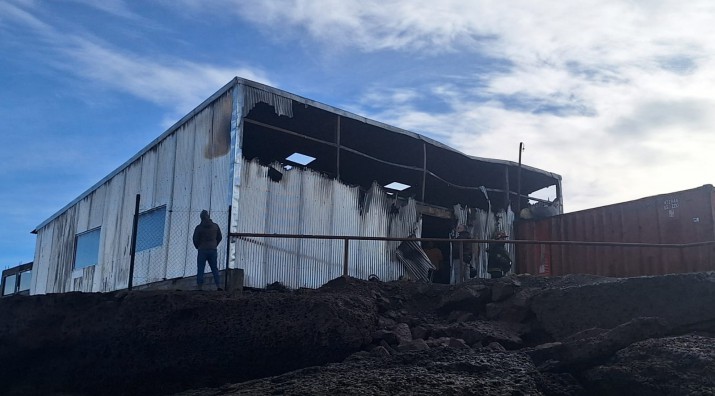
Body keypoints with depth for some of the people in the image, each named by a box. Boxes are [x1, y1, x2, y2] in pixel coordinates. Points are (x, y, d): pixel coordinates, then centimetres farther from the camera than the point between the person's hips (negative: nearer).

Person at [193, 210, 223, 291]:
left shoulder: (199, 227, -7)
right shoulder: (215, 226, 3)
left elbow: (195, 239, -6)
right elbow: (220, 237, 9)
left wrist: (198, 247, 11)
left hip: (202, 250, -3)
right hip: (213, 250, 3)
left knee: (200, 269, 3)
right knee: (214, 268, 9)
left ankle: (200, 286, -1)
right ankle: (218, 285, -1)